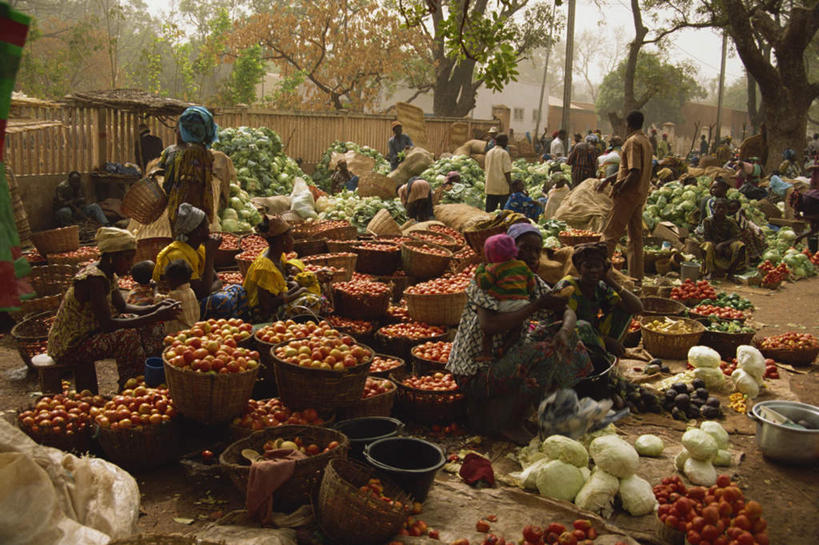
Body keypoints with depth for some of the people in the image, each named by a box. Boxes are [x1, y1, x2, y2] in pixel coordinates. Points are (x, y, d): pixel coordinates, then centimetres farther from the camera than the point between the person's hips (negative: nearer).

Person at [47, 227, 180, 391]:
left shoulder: (108, 274, 2)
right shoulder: (94, 279, -26)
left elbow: (122, 307, 8)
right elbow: (107, 324, -32)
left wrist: (156, 308, -8)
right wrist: (154, 317, -32)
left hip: (88, 332, 10)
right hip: (70, 346, -9)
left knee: (149, 327, 1)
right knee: (127, 336, -29)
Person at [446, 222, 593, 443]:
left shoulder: (533, 283, 5)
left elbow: (567, 311, 6)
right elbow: (489, 326, -33)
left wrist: (564, 331, -19)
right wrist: (537, 305, -27)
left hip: (506, 357, 8)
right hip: (475, 372, -8)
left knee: (558, 330, 3)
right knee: (543, 353, -27)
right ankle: (512, 426, -12)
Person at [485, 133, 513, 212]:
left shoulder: (489, 153, 10)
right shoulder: (504, 153, -10)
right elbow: (507, 172, -14)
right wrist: (510, 185, -10)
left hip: (490, 187, 6)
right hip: (502, 186, -6)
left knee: (490, 210, 8)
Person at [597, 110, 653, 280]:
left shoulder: (633, 141, -14)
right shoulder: (646, 141, 16)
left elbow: (635, 173, -22)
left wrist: (619, 190, -15)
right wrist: (608, 180, 22)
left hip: (628, 194, -9)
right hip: (641, 194, 9)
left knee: (610, 234, -5)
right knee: (636, 236, 10)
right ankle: (636, 276, 13)